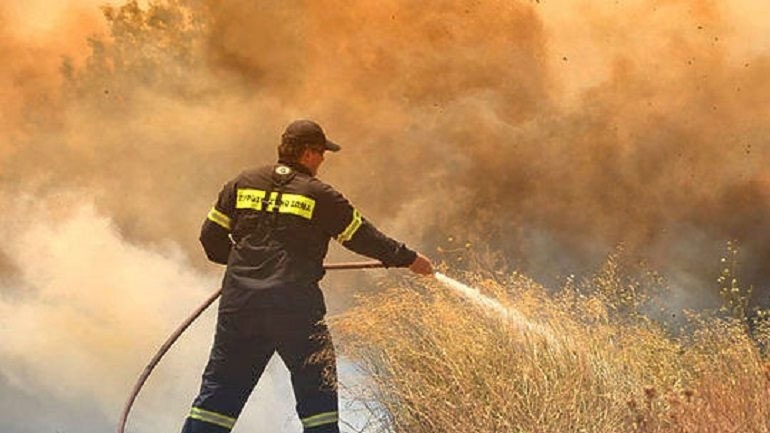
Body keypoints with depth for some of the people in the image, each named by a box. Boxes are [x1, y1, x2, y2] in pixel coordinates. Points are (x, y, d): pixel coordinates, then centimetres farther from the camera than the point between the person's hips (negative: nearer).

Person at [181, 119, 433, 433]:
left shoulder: (242, 184, 10)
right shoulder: (320, 195, 0)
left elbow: (211, 237, 13)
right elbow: (363, 237, 6)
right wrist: (409, 259, 18)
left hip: (239, 303, 4)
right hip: (295, 306, -4)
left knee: (220, 387, 9)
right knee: (317, 389, 7)